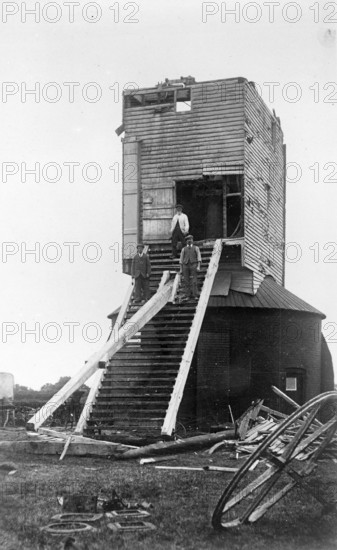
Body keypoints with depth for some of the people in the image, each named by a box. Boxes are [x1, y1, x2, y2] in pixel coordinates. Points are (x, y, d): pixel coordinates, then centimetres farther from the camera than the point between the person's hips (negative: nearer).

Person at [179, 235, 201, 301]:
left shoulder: (196, 248, 8)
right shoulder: (184, 249, 14)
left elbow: (199, 258, 0)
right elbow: (181, 260, 13)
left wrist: (198, 266, -13)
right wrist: (181, 269, 6)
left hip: (193, 265, -2)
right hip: (185, 266, 2)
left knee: (194, 281, -8)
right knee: (186, 281, -2)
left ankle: (195, 296, -8)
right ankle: (187, 296, 0)